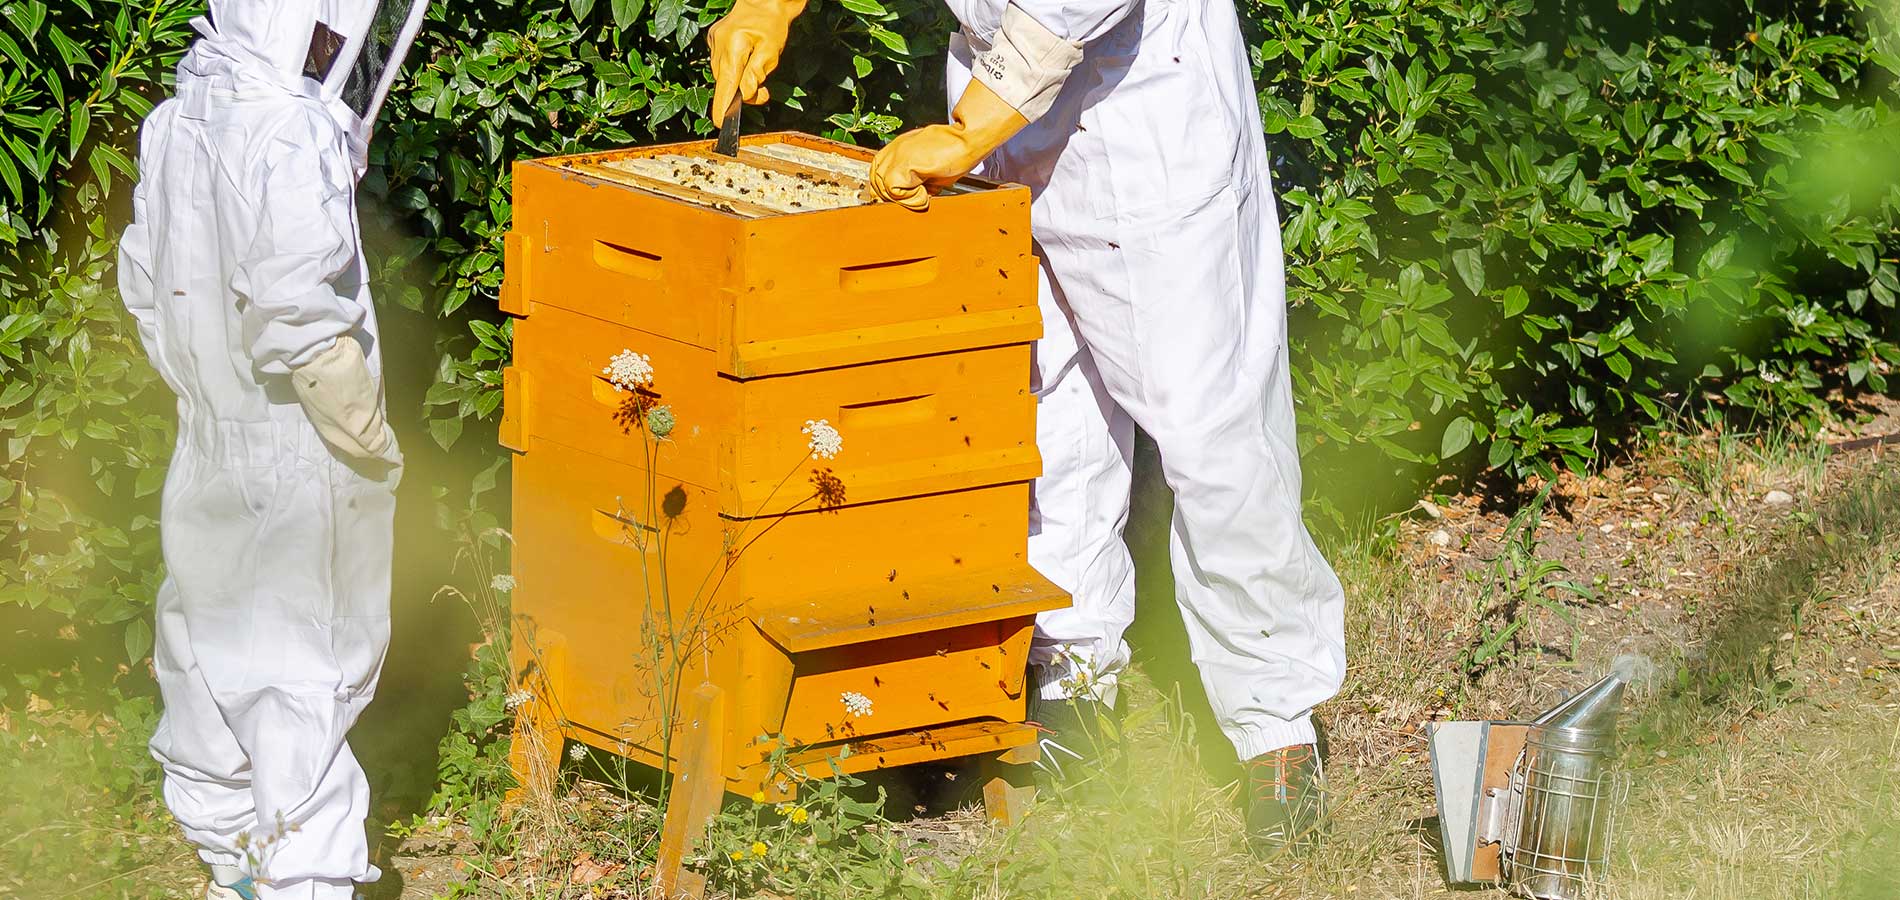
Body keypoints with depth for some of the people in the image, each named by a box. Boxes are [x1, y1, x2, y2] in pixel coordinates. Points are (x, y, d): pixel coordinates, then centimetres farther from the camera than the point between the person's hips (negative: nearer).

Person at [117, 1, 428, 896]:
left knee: (212, 652, 18)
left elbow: (148, 288, 12)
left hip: (210, 448, 8)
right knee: (305, 667, 3)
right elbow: (299, 315, -27)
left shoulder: (175, 125, 3)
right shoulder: (290, 135, -24)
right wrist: (369, 440, -17)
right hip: (299, 456, -8)